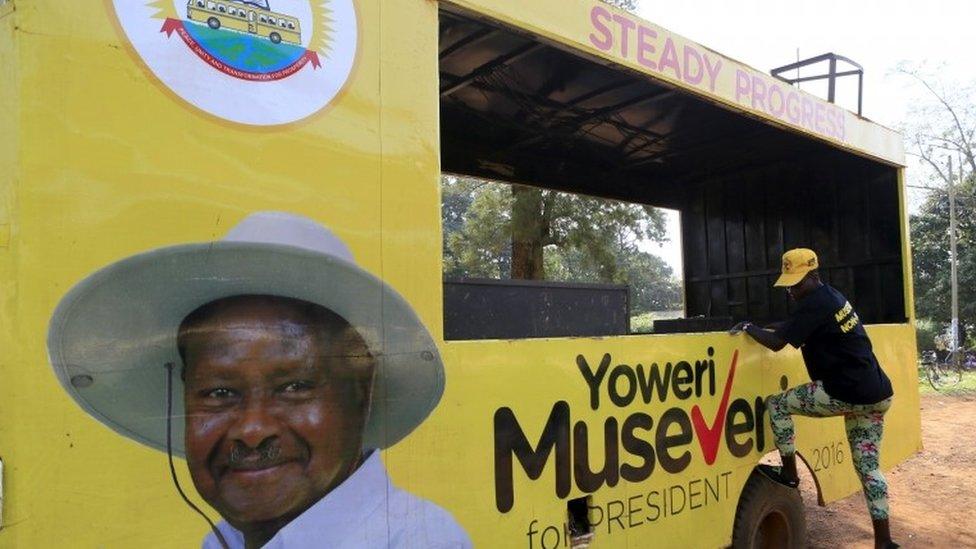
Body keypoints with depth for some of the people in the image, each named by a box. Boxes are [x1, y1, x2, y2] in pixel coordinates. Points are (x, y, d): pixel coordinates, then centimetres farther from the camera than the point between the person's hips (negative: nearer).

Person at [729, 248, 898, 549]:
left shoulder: (814, 303, -13)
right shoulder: (832, 296, 17)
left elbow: (775, 343, -16)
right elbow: (792, 327, 24)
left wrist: (747, 326, -1)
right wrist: (761, 326, 12)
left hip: (846, 396, -10)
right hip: (876, 395, 10)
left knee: (777, 404, 5)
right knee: (868, 468, 14)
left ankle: (789, 474, 15)